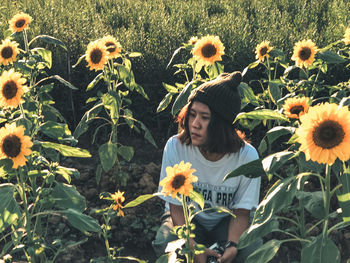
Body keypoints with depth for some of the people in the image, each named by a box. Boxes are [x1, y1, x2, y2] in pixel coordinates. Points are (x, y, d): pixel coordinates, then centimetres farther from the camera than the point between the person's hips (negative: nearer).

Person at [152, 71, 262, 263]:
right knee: (165, 243, -32)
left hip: (226, 220, 0)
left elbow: (241, 212, -11)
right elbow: (176, 206, -14)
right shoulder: (175, 147, -21)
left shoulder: (247, 156, -21)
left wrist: (232, 246, -31)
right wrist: (193, 246, -30)